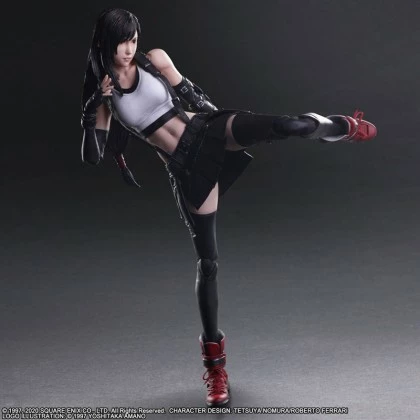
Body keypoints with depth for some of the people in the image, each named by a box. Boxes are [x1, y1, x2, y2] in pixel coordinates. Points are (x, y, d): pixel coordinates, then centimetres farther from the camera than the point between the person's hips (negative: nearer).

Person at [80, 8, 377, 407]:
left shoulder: (154, 60, 4)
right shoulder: (103, 95, 2)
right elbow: (91, 155, -5)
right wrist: (96, 105, -15)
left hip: (208, 132, 1)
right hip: (186, 168, -1)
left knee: (285, 126, -25)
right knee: (207, 259, -1)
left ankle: (341, 128, 12)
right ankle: (214, 358, 13)